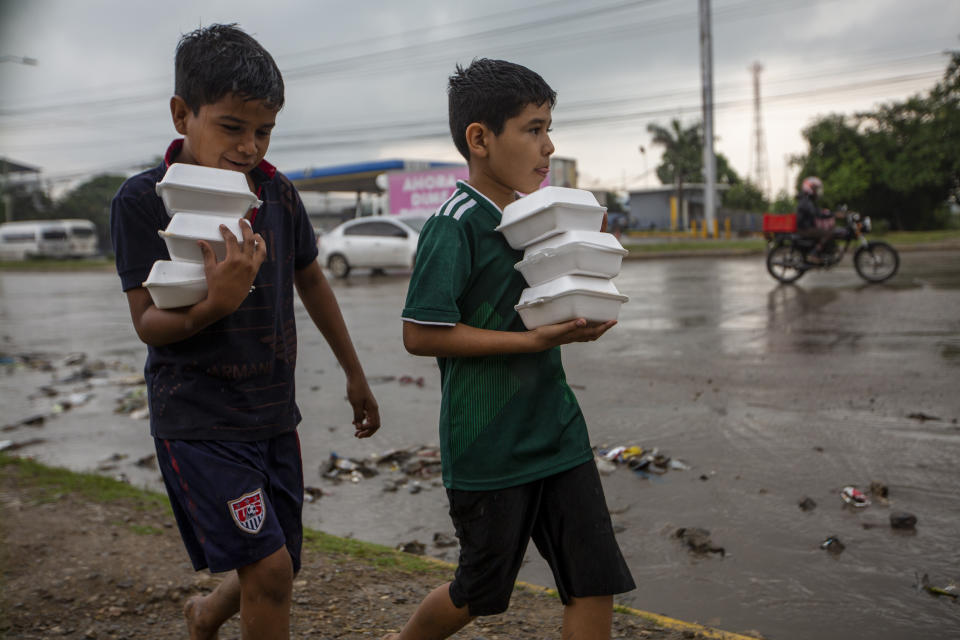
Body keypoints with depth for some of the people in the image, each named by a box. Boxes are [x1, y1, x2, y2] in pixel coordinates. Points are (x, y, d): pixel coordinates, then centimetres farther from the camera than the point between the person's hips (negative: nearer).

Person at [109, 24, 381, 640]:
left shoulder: (277, 192, 1)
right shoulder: (143, 199, -12)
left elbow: (310, 281, 13)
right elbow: (149, 323, -13)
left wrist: (356, 376, 18)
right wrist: (218, 303, -35)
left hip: (274, 414, 5)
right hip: (197, 421, -5)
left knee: (280, 570, 16)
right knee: (268, 570, -11)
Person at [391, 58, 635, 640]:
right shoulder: (456, 223, -16)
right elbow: (422, 334, -20)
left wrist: (580, 322, -4)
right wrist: (534, 339, -22)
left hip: (557, 429, 7)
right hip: (488, 445, -6)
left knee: (595, 584, 6)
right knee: (481, 593, 14)